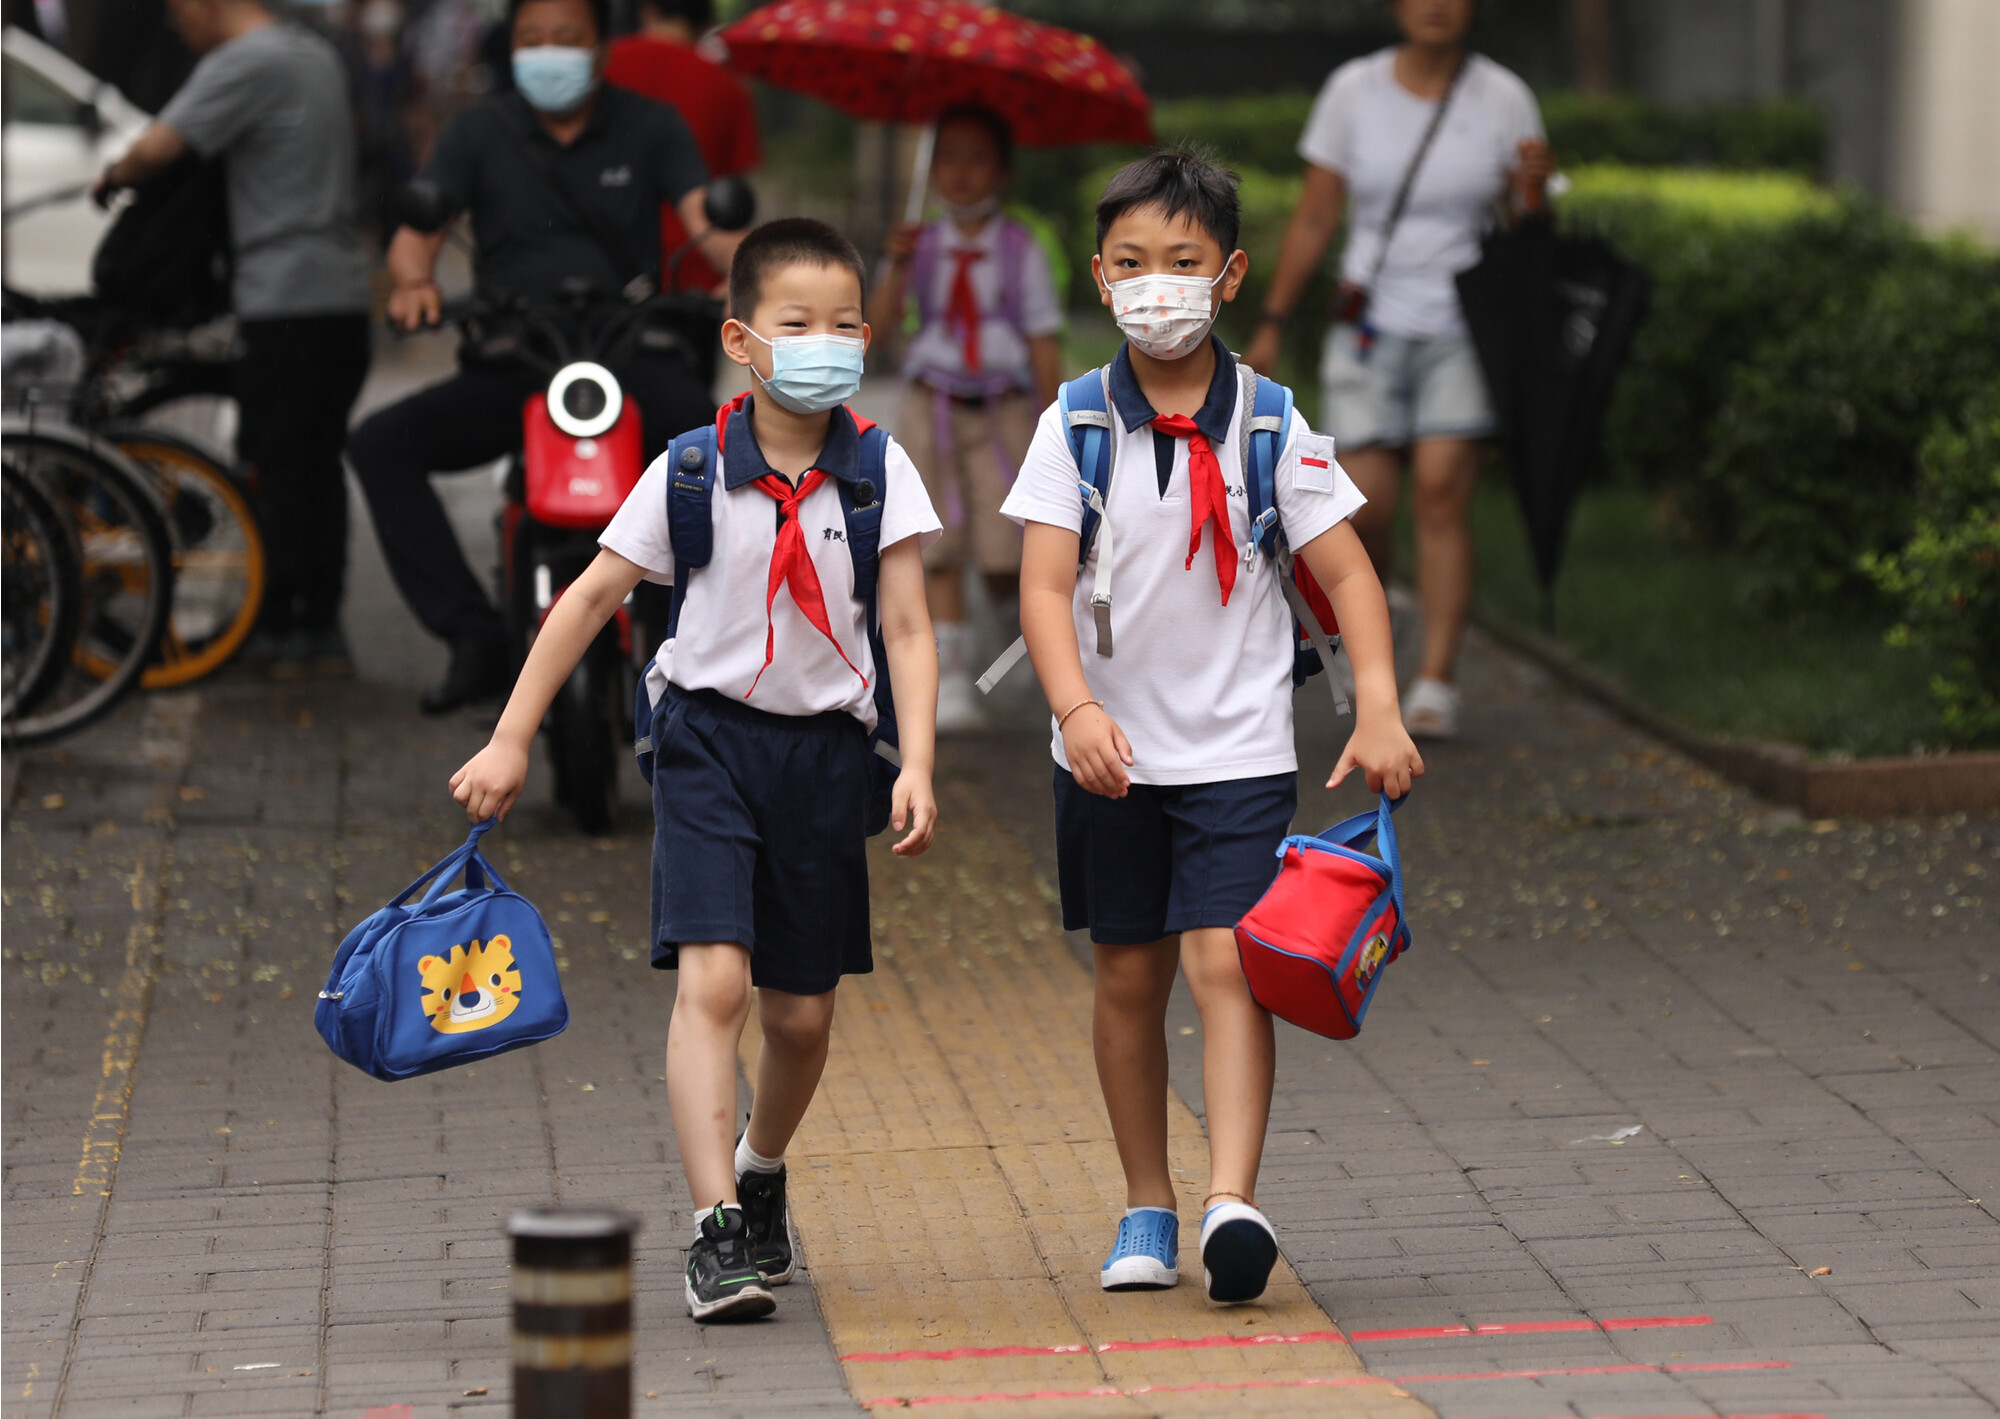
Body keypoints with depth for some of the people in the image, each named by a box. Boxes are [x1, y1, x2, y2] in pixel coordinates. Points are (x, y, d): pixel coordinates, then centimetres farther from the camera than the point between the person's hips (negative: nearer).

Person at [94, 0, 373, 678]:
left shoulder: (242, 64, -12)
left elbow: (156, 149, -21)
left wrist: (112, 176, 2)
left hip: (283, 300, -8)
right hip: (345, 295, 8)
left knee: (275, 469, -2)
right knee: (321, 465, 11)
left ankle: (277, 629, 1)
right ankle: (323, 628, 13)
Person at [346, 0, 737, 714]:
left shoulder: (650, 128, 8)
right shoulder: (478, 133, 9)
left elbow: (706, 219, -5)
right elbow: (416, 232, -2)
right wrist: (414, 281, -28)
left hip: (628, 359, -1)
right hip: (506, 371, 2)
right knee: (379, 445, -23)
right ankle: (473, 637, -23)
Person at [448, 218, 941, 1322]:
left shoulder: (879, 475, -3)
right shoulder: (691, 472, -5)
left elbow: (907, 633, -3)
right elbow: (589, 601, 1)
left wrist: (916, 767, -16)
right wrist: (510, 741, -1)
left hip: (825, 747, 2)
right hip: (710, 734, -2)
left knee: (802, 1014, 12)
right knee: (712, 979, -18)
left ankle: (761, 1173, 41)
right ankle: (717, 1230, -20)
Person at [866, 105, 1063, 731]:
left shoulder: (1021, 251, 2)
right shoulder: (923, 246, 5)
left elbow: (1043, 343, 2)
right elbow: (879, 322, -7)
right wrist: (898, 268, -24)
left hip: (1003, 410, -1)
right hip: (933, 409, 1)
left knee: (1007, 549, -8)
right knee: (942, 548, -4)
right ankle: (951, 681, -3)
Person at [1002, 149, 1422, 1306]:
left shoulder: (1267, 423, -4)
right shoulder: (1076, 425, -4)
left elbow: (1346, 570, -4)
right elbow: (1046, 583, -12)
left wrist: (1380, 710, -17)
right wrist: (1077, 708, -28)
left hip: (1239, 746, -2)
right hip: (1112, 751, 2)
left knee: (1228, 964, -14)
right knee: (1129, 979, 10)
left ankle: (1235, 1199, -23)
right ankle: (1148, 1210, 21)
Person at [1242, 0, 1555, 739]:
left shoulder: (1503, 99, 0)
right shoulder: (1354, 91, 2)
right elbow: (1314, 220, 7)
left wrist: (1536, 186, -17)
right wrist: (1271, 325, 6)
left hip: (1464, 326, -1)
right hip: (1373, 325, 1)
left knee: (1441, 492, -14)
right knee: (1365, 505, -6)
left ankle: (1436, 682, -12)